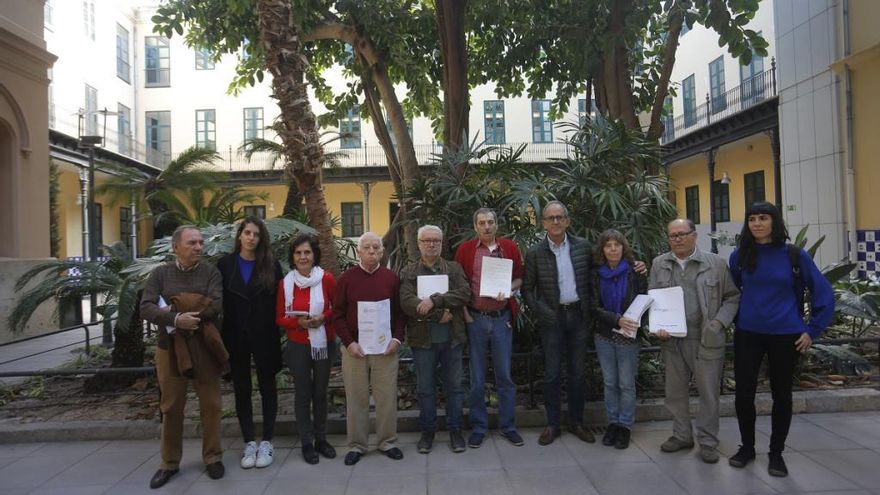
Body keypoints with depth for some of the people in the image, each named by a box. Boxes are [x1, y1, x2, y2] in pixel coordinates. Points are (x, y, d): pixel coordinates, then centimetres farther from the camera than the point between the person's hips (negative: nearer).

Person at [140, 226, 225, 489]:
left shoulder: (211, 272, -2)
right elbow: (146, 308, -10)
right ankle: (169, 463, 25)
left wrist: (175, 311, -16)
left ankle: (213, 457, 21)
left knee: (210, 404, 6)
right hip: (170, 348, 1)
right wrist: (176, 318, -26)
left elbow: (216, 306, -16)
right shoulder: (160, 274, 2)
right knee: (171, 407, 11)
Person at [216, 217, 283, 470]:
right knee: (241, 388, 8)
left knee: (267, 386, 6)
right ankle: (249, 442, 19)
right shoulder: (225, 264, 3)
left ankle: (266, 442, 16)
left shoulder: (271, 265, 0)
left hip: (264, 335, -1)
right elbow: (218, 301, 1)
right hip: (236, 335, 1)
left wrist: (275, 330, -10)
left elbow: (278, 300, -2)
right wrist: (221, 334, -7)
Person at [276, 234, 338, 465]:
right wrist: (298, 322, -17)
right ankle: (306, 443, 20)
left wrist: (323, 318, -17)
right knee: (303, 393, 7)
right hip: (297, 346, 0)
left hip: (324, 343, 0)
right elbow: (280, 318, 2)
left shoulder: (327, 279, -7)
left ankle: (321, 439, 27)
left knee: (320, 392, 12)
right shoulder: (285, 283, -4)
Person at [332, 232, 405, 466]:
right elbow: (337, 314, 0)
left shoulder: (391, 278, 4)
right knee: (356, 398, 7)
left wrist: (396, 339, -7)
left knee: (387, 397, 6)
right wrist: (349, 342, -9)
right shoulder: (347, 278, 0)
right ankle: (356, 445, 20)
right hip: (354, 348, -1)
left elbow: (399, 312, 5)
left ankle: (388, 442, 21)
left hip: (386, 348, 1)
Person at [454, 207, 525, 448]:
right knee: (477, 377, 8)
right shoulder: (465, 249, 0)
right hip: (475, 318, -1)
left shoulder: (510, 247, 3)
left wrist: (508, 290, -11)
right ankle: (479, 427, 21)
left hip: (502, 317, 1)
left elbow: (519, 277, 9)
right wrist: (464, 311, -6)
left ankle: (507, 425, 23)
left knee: (504, 374, 8)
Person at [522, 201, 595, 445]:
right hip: (552, 317, -2)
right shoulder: (535, 253, -4)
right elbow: (527, 289, 0)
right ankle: (553, 424, 17)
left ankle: (576, 421, 24)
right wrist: (540, 312, -9)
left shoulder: (583, 246, 1)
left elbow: (592, 280, 9)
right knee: (552, 372, 5)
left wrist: (590, 311, 1)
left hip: (579, 314, 2)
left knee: (578, 370, 10)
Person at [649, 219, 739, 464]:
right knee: (675, 391, 12)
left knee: (709, 392, 5)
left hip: (706, 340, -3)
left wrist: (719, 323, -10)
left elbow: (732, 297, 4)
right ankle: (682, 435, 29)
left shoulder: (716, 263, 0)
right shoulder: (659, 264, 7)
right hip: (672, 339, 3)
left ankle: (708, 442, 20)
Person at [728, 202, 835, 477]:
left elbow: (824, 293, -1)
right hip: (747, 334, 1)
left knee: (781, 394, 10)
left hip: (785, 336, -1)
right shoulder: (739, 256, 0)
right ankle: (747, 447, 23)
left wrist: (813, 330, -4)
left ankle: (776, 453, 25)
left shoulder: (795, 255, -5)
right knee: (743, 392, 3)